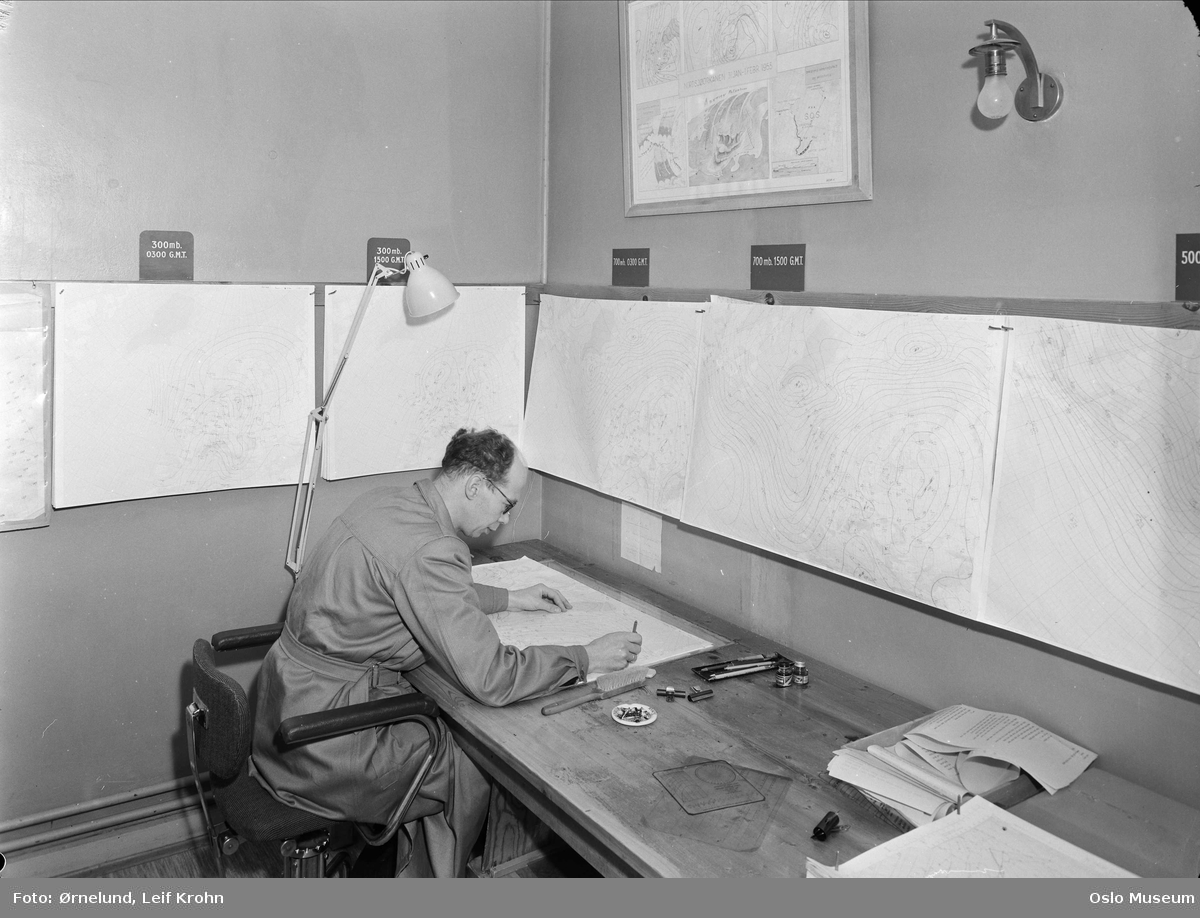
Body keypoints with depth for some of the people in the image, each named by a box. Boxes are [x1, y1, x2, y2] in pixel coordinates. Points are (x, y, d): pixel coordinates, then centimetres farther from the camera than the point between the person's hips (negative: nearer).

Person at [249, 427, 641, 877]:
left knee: (444, 721, 21)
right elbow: (490, 679, -27)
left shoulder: (382, 503, 2)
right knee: (474, 763, 8)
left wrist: (509, 598, 19)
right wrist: (587, 657, -16)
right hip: (324, 745, -9)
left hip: (293, 696, 9)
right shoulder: (429, 550, -27)